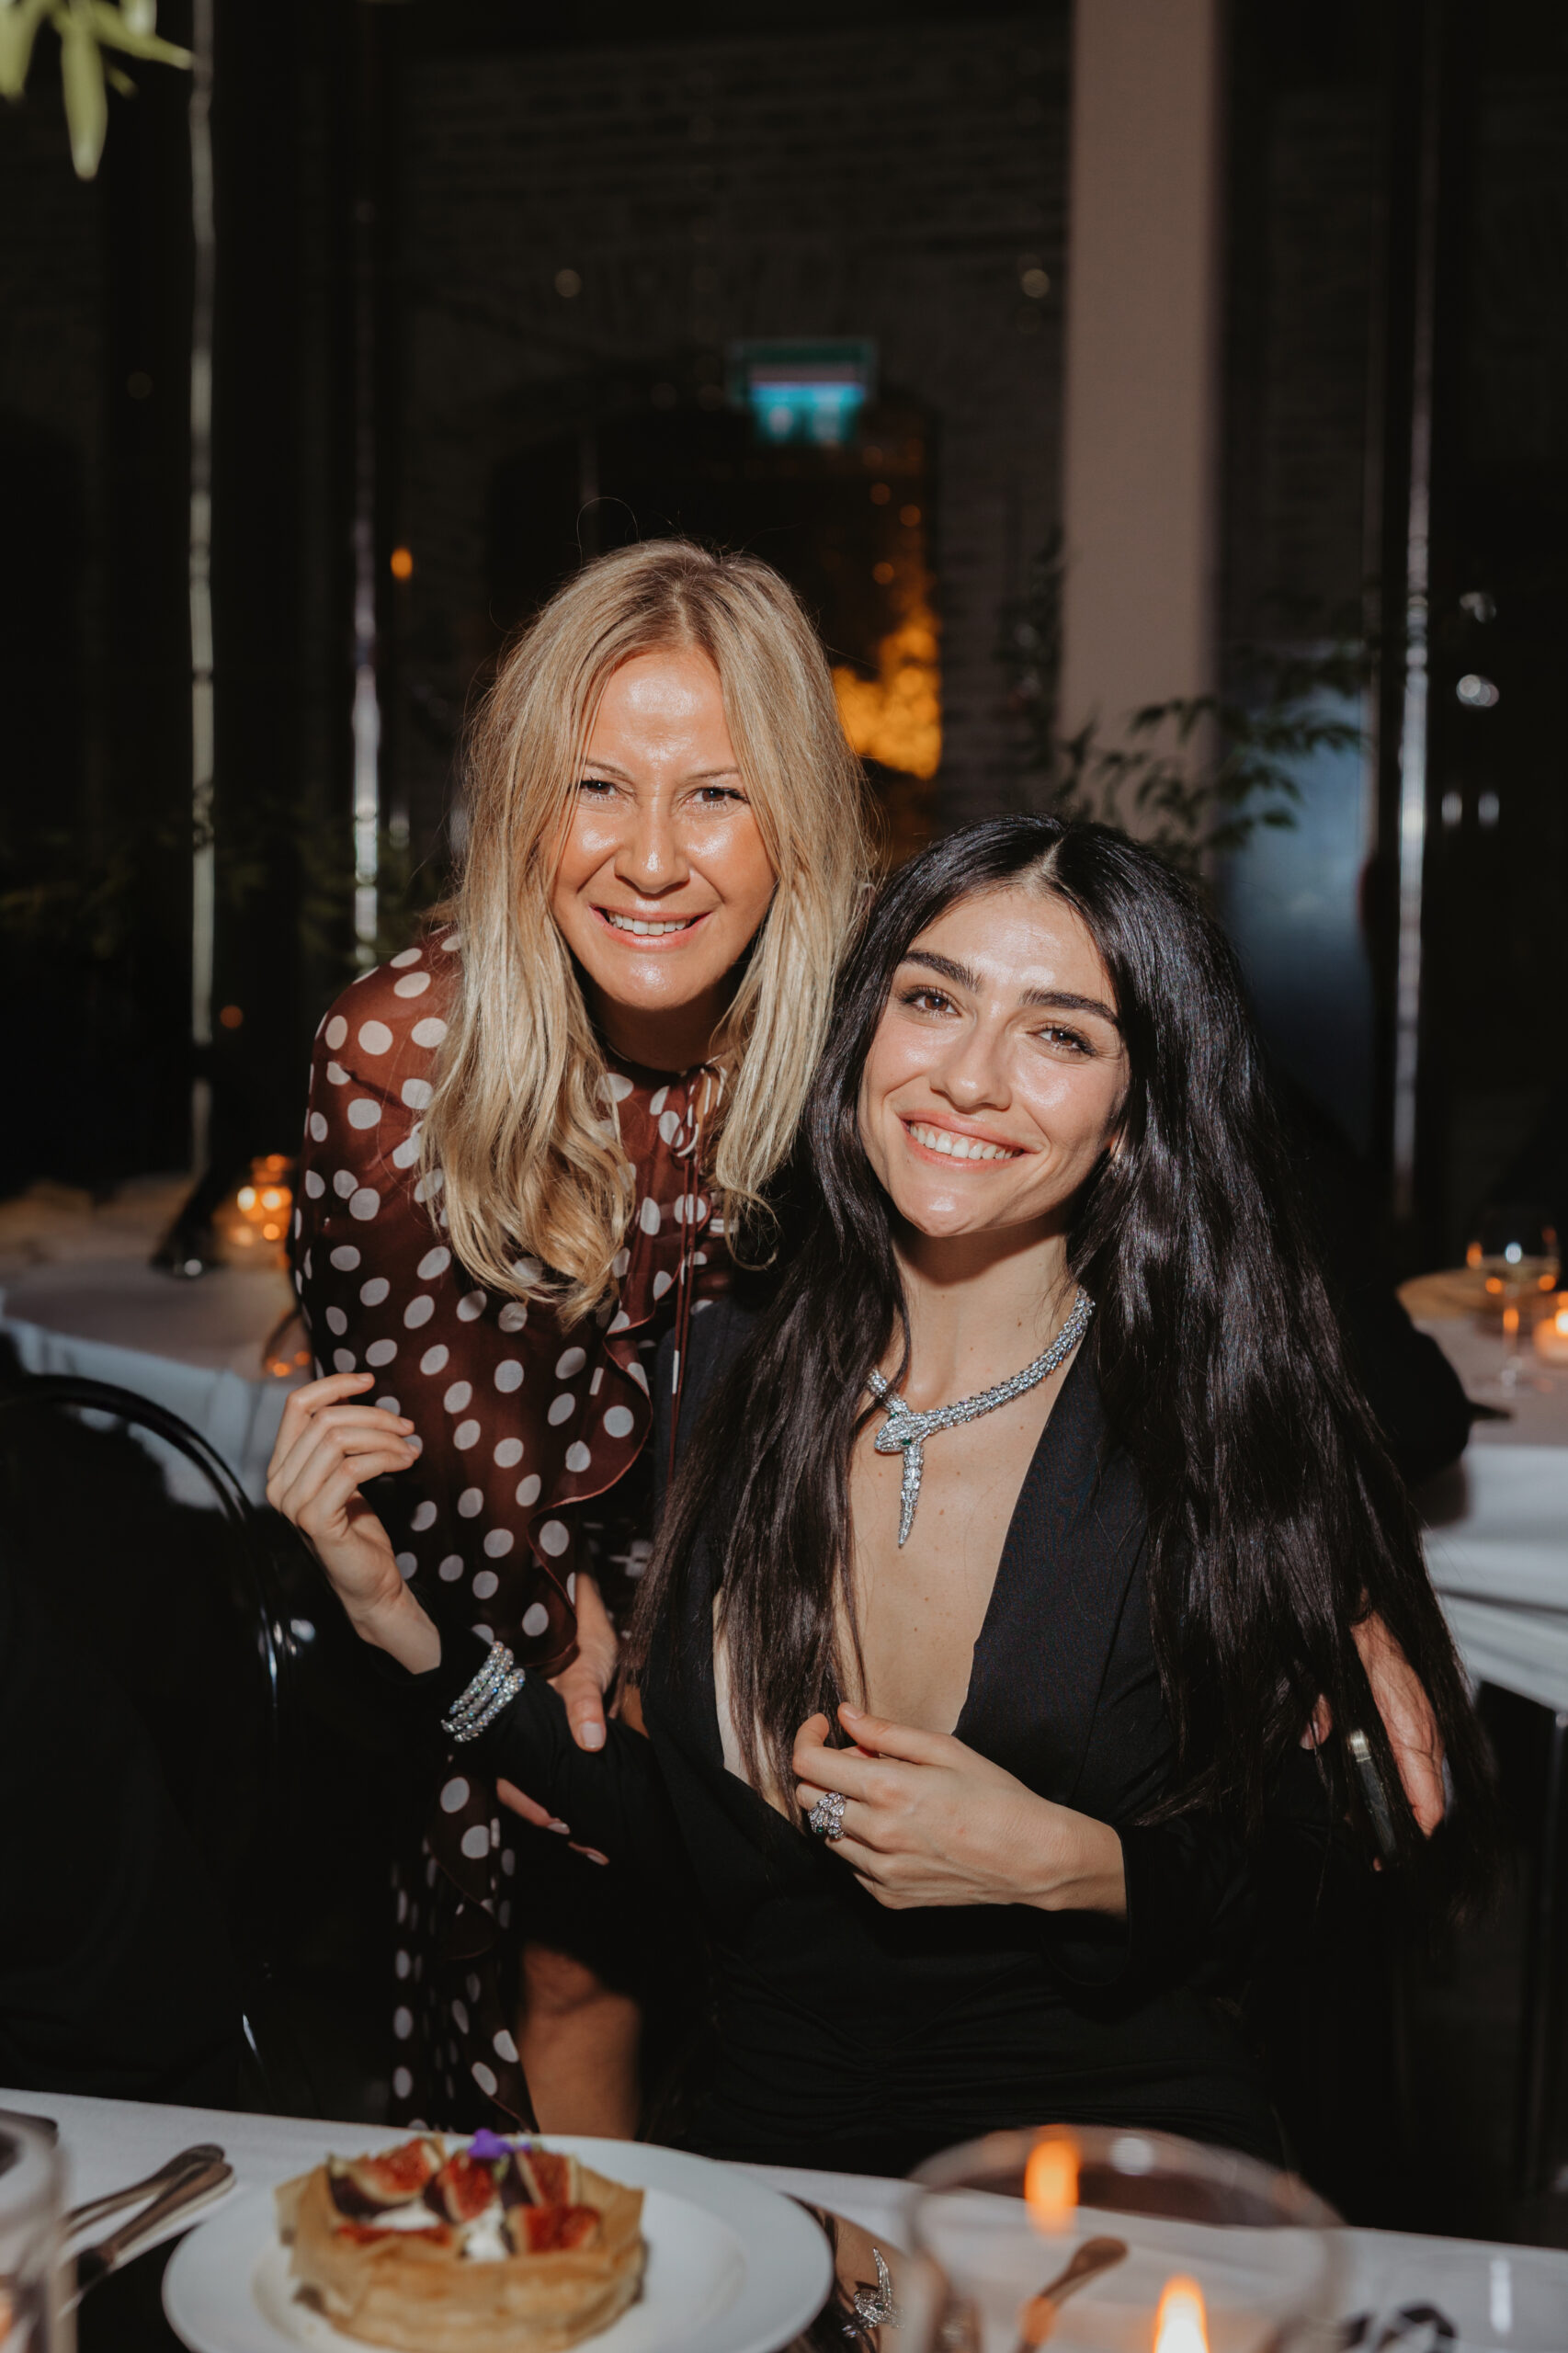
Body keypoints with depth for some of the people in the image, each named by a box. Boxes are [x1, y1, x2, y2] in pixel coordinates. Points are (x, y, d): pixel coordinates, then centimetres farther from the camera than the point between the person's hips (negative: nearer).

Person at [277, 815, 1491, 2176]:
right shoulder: (735, 1368, 0)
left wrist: (1074, 1866, -18)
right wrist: (410, 1633, -1)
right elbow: (678, 1827, 6)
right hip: (776, 2143, 2)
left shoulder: (1231, 1434, -11)